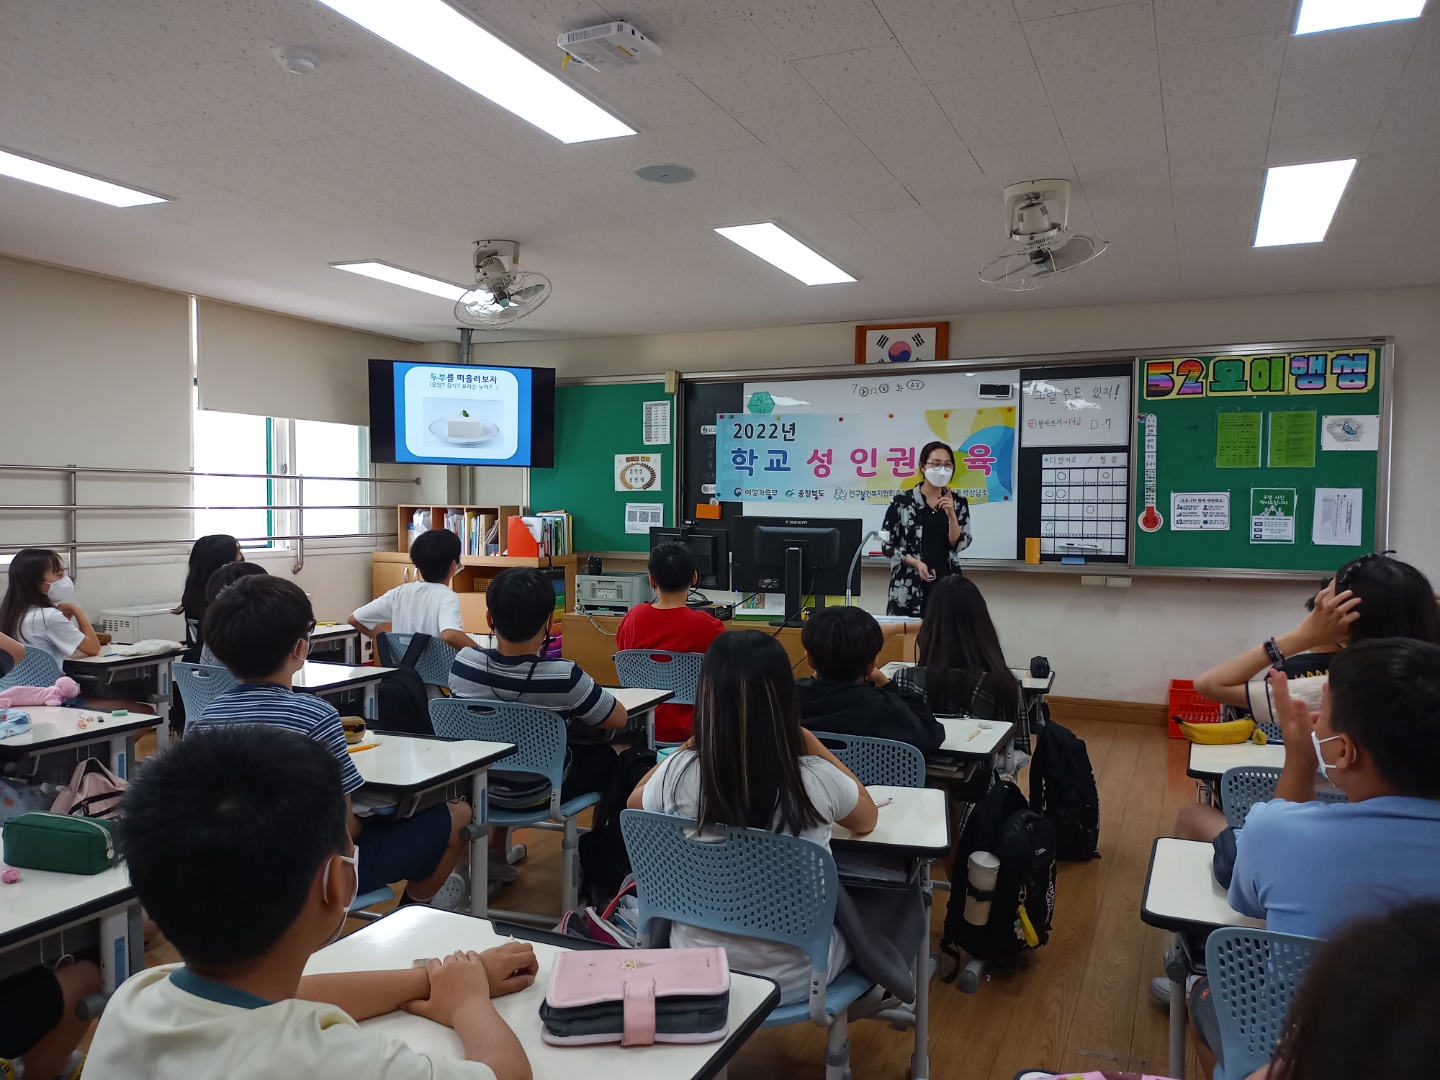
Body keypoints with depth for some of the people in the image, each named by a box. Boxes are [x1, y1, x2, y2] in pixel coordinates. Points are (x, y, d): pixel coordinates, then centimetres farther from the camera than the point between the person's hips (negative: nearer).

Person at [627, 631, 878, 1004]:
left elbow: (635, 803, 6)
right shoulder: (816, 780, -24)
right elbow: (867, 818, 3)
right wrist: (806, 739, 1)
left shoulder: (680, 773, -22)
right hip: (793, 978, -1)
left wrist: (696, 739, 5)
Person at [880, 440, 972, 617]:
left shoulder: (958, 502, 7)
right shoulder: (902, 502, -2)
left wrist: (951, 515, -12)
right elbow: (887, 545, 0)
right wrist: (916, 562, -12)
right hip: (909, 587, -2)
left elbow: (959, 545, 1)